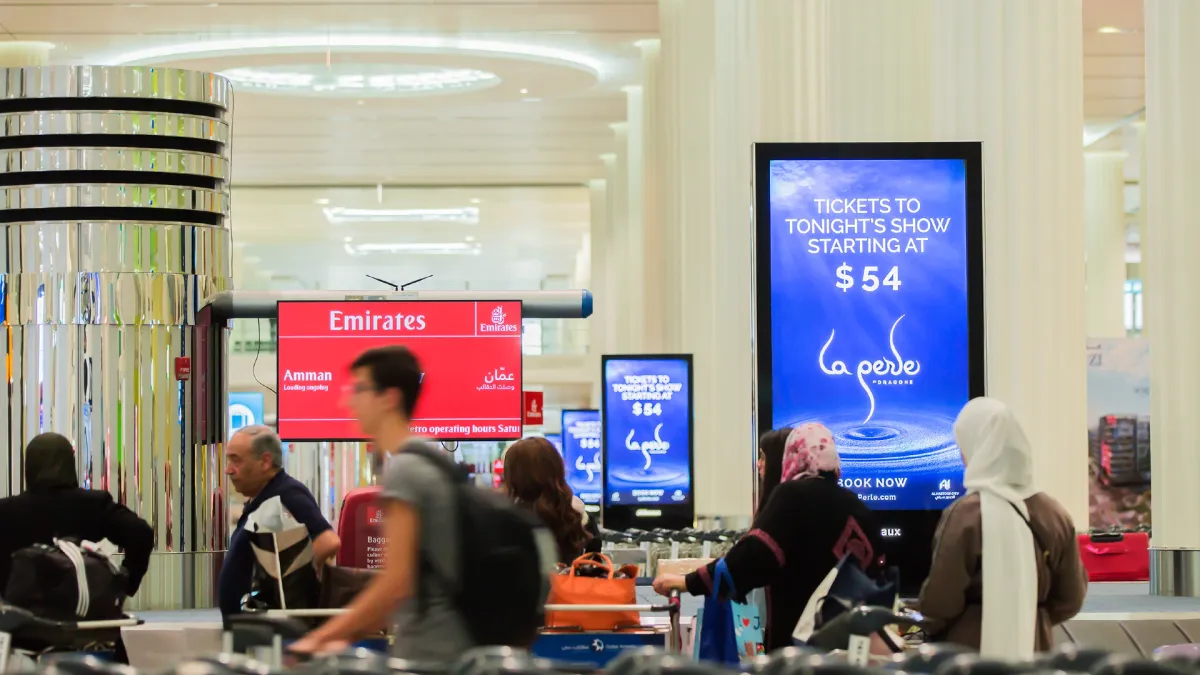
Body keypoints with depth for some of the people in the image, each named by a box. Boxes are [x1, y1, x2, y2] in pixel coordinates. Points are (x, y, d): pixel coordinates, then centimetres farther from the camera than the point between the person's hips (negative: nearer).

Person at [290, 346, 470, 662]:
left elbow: (396, 583, -20)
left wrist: (323, 636, -12)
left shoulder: (402, 470, -14)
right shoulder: (435, 460, 15)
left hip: (425, 656, -9)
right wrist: (347, 635, 17)